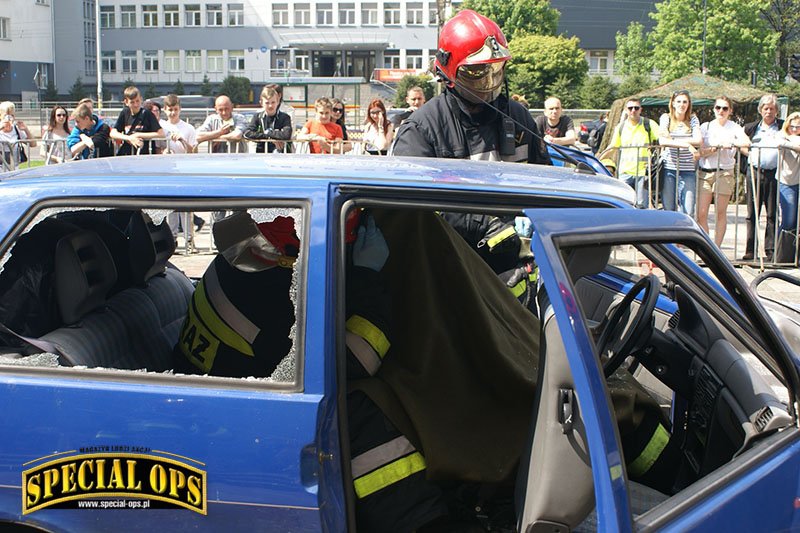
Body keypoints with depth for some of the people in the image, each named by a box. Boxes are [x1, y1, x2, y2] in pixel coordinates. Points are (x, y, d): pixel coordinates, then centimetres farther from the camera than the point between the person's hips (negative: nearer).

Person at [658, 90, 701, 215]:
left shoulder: (693, 119, 9)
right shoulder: (666, 118, 6)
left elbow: (699, 140, -6)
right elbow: (662, 141, -10)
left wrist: (672, 140, -10)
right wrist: (687, 144, -16)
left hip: (688, 170, 1)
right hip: (669, 168, -1)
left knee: (688, 211, -6)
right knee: (668, 210, -1)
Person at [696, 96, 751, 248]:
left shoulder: (734, 127, 4)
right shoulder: (705, 127, 10)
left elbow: (746, 142, -16)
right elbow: (701, 151, -1)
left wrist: (730, 143, -19)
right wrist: (718, 147, -14)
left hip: (724, 173, -2)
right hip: (705, 172, 2)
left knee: (720, 213, 1)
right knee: (701, 214, -6)